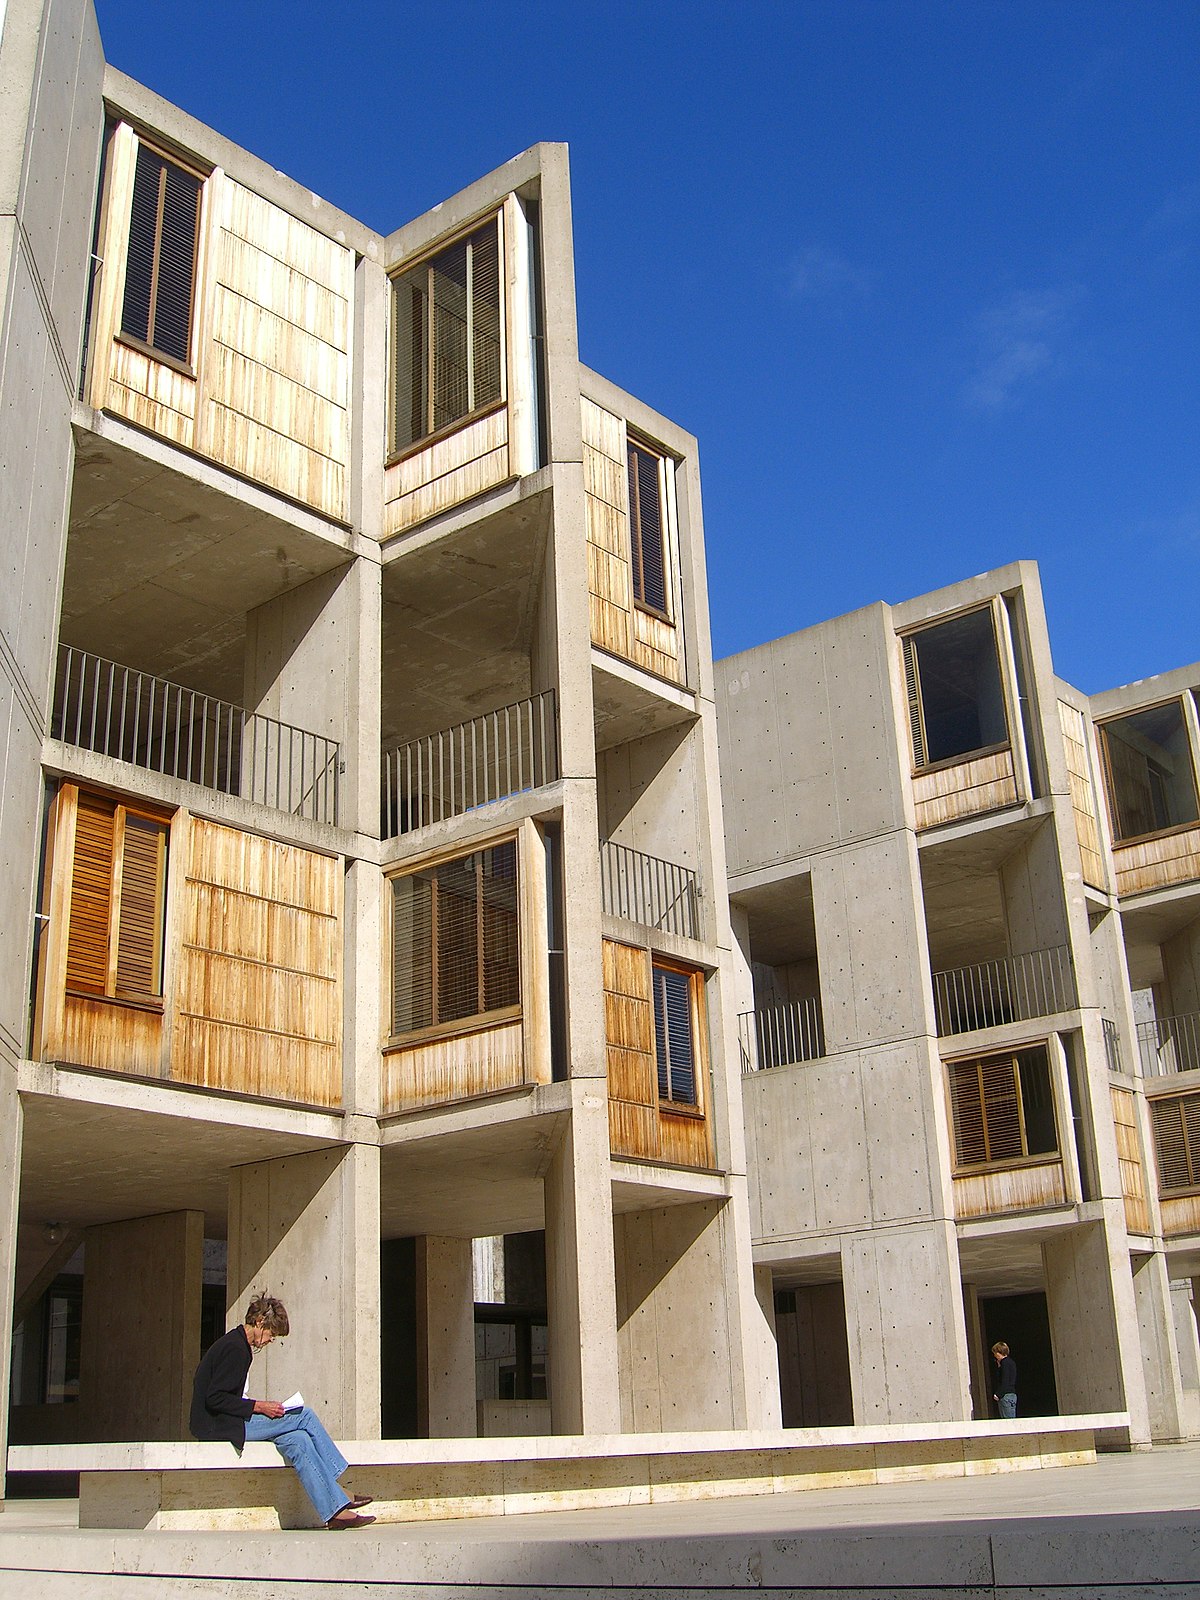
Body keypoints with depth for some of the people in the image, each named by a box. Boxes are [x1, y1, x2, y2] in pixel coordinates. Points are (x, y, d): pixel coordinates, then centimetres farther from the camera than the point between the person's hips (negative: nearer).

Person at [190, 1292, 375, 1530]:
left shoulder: (237, 1344, 18)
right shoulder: (235, 1348, -14)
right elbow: (215, 1399, -21)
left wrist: (258, 1407, 7)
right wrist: (259, 1407, -17)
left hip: (230, 1422, 10)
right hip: (219, 1426, -10)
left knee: (298, 1440, -8)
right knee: (304, 1416, -13)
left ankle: (335, 1511, -14)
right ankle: (337, 1496, -7)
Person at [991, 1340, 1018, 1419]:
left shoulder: (1005, 1363, -11)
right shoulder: (1011, 1362, 18)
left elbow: (1005, 1381, -17)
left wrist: (998, 1395, -16)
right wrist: (999, 1366, 16)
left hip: (1006, 1395, -10)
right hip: (1012, 1394, 10)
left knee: (1008, 1420, -10)